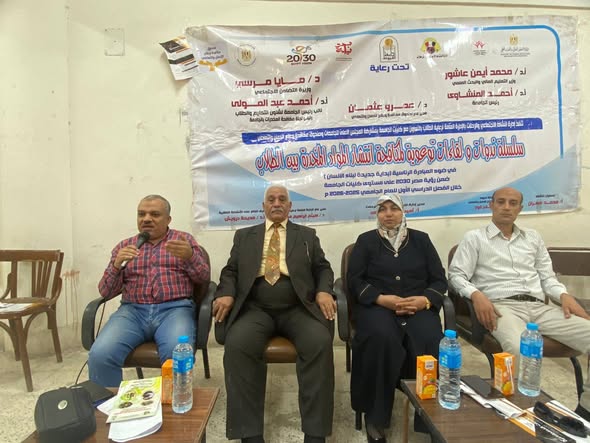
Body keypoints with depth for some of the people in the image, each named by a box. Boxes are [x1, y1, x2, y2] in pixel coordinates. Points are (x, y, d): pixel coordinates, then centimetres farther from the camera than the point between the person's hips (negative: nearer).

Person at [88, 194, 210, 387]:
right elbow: (105, 292, 12)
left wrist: (190, 256, -16)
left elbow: (204, 278, 5)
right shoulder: (124, 246, 17)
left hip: (174, 309, -2)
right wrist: (117, 265, -8)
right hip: (133, 310, 3)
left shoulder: (184, 240, 12)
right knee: (100, 355, -25)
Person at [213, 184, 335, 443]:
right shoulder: (244, 236, 20)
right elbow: (230, 271, 14)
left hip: (297, 308, 0)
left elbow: (322, 268, 13)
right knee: (237, 344, -31)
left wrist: (324, 291, -9)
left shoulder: (307, 235, 18)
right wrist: (226, 293, -7)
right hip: (255, 309, 1)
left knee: (320, 342, -30)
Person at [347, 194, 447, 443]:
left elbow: (439, 279, 10)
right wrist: (381, 298, -14)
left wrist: (426, 300, -11)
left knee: (430, 341, -30)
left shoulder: (421, 239, 16)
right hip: (377, 305, -1)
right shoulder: (366, 241, 11)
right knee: (381, 338, -34)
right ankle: (376, 416, -17)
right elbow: (354, 280, 2)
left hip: (418, 306, 2)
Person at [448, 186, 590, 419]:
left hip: (539, 307, 6)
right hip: (502, 306, -5)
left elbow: (547, 277, 22)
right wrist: (476, 295, -17)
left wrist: (565, 295, 1)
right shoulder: (474, 238, 10)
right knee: (520, 349, -38)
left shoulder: (533, 237, 24)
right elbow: (456, 275, 2)